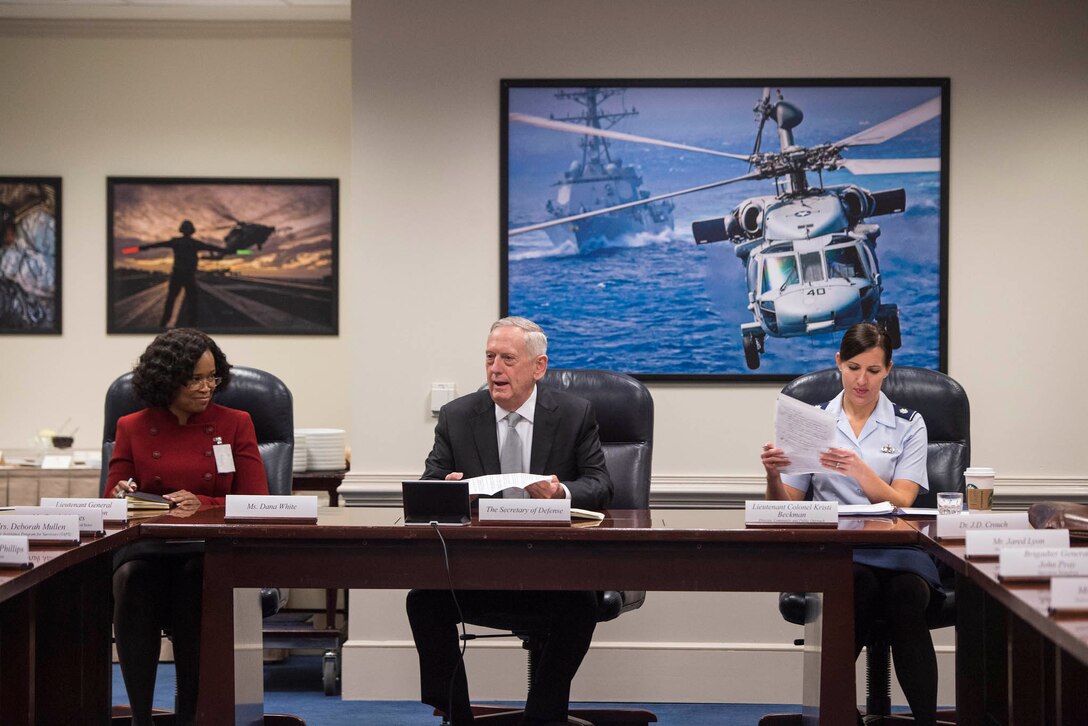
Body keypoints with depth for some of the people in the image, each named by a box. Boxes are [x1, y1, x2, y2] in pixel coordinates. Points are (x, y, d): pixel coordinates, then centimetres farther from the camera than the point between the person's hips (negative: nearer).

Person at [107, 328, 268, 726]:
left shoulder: (235, 424, 11)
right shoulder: (132, 428, 13)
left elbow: (257, 503, 5)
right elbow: (111, 501, 13)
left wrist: (202, 504, -12)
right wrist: (122, 496, -12)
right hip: (147, 544, 1)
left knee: (195, 579, -36)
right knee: (132, 578, -34)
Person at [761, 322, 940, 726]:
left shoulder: (908, 425, 10)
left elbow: (901, 504, -2)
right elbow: (786, 506, 11)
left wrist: (860, 470, -19)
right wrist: (773, 476, -11)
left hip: (894, 546, 0)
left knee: (906, 593, -36)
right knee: (862, 584, -36)